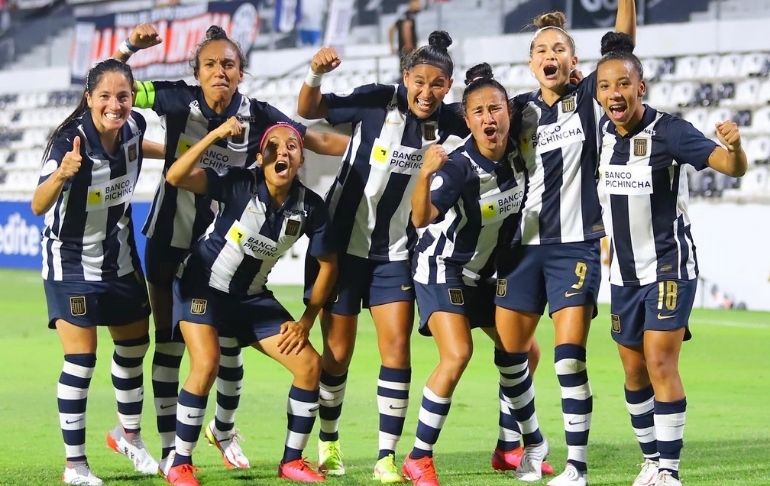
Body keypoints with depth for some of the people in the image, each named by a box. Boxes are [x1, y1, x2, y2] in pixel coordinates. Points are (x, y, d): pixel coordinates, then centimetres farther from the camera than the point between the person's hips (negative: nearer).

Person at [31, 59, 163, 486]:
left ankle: (128, 434, 40)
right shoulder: (70, 141, -29)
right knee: (81, 359, -10)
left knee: (134, 344, 18)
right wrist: (61, 175, -59)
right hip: (72, 262, -7)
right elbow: (38, 206, -42)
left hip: (119, 256, 7)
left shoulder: (133, 126, -11)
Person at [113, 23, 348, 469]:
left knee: (229, 343, 7)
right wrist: (130, 48, -26)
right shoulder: (178, 100, -13)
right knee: (170, 343, 4)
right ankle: (170, 447, 13)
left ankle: (224, 428, 32)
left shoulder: (257, 116, -11)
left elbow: (318, 140, -8)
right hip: (171, 243, -1)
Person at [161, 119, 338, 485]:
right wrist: (215, 135, -45)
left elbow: (328, 265, 1)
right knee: (206, 365, -25)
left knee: (309, 364, -4)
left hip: (253, 296, 5)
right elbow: (176, 177, -37)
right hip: (203, 285, -5)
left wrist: (306, 322, -3)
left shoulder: (310, 206, -13)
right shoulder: (240, 184, -24)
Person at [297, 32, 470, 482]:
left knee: (397, 348, -6)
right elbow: (309, 110, -8)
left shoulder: (449, 122, -6)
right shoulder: (377, 102, -14)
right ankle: (329, 442, 26)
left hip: (395, 254, 2)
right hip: (343, 244, -2)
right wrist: (316, 74, -27)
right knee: (337, 353, 6)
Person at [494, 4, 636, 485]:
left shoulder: (587, 99, 0)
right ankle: (533, 441, 29)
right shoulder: (521, 108, 9)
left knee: (570, 353, -11)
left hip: (577, 244, -4)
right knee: (511, 351, 7)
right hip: (524, 243, 4)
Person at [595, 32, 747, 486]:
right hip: (625, 272, 6)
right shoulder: (606, 130, 0)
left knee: (660, 363, -13)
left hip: (669, 265, -6)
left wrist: (734, 146, -50)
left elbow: (731, 167, -29)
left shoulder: (668, 131, -19)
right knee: (634, 369, 11)